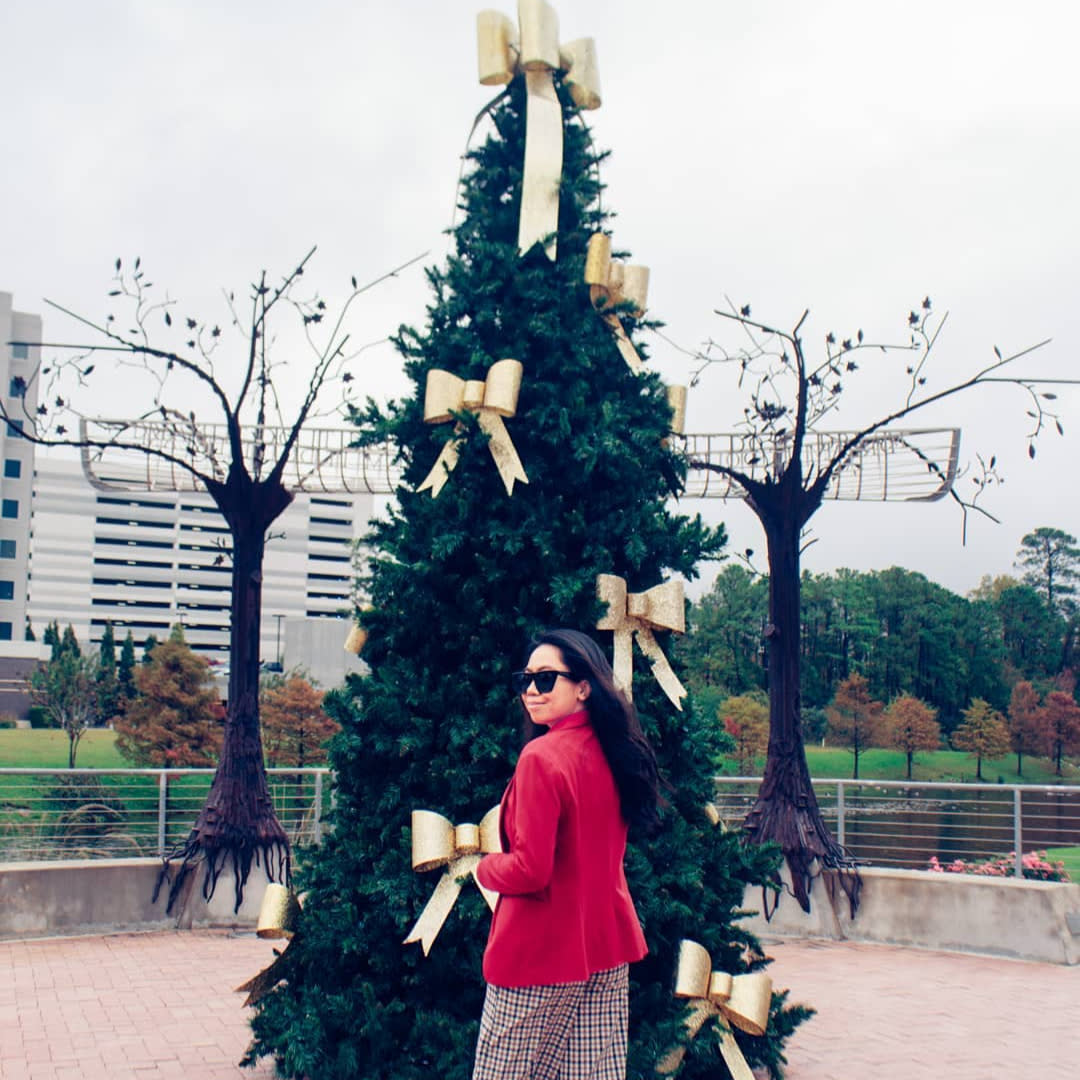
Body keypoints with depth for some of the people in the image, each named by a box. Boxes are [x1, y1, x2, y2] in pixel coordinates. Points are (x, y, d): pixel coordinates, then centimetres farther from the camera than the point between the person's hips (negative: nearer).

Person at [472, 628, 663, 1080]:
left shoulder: (542, 756, -19)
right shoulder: (611, 753, 5)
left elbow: (530, 870, -22)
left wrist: (484, 868, -3)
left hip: (542, 953, -8)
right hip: (607, 945, 8)